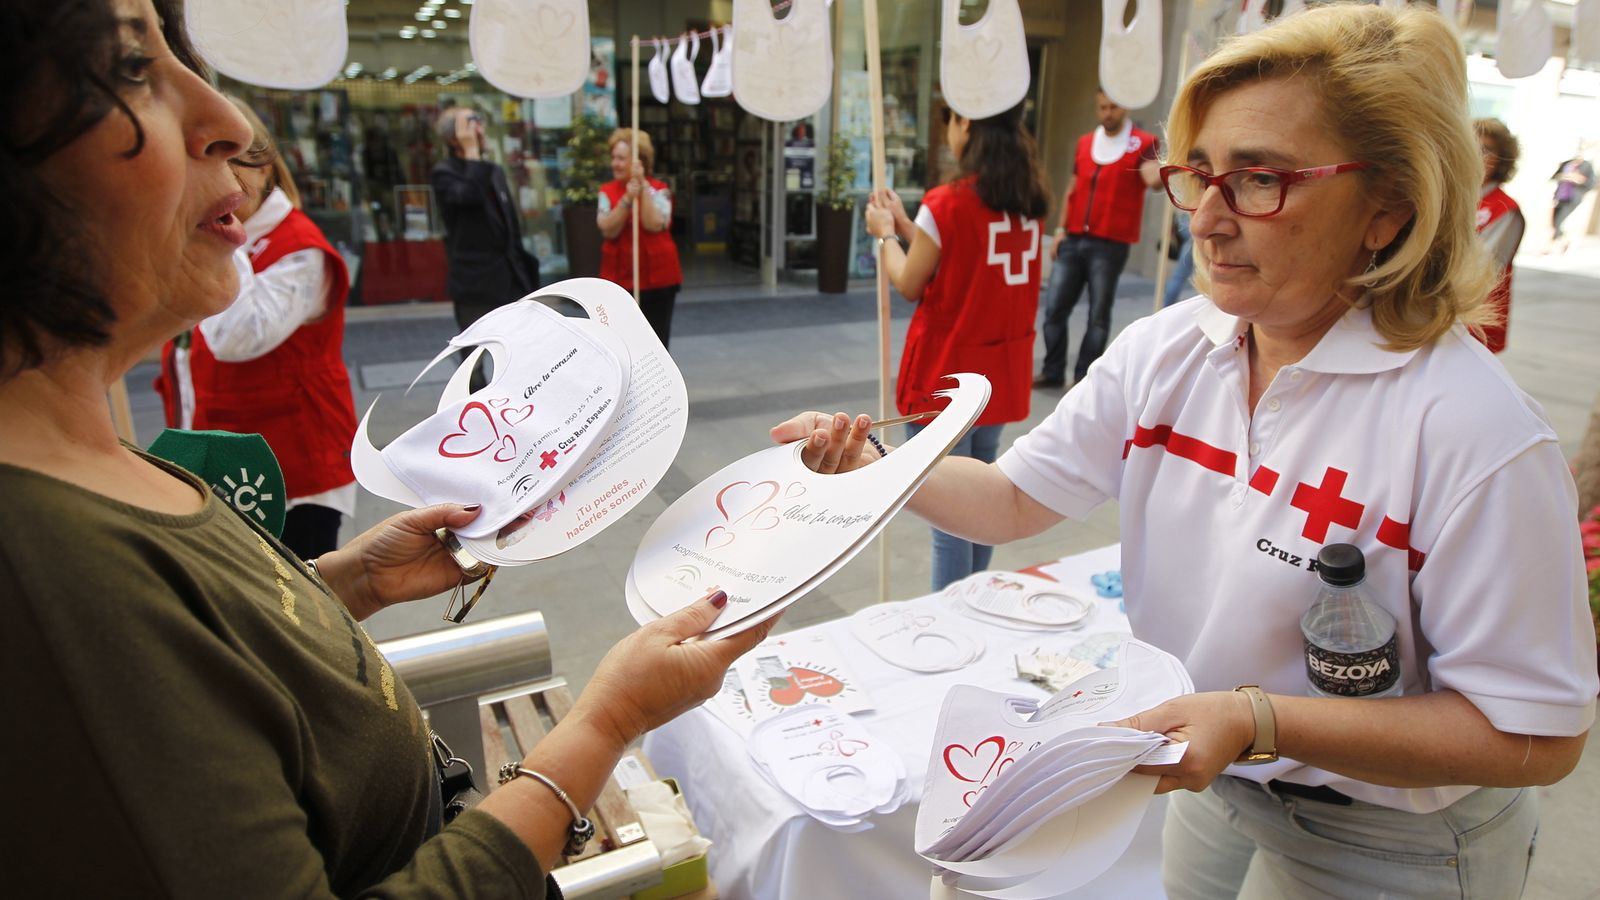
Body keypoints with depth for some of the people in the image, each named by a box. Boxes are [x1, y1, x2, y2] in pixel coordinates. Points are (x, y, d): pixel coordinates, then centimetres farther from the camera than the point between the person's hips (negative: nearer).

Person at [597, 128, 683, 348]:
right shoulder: (607, 191, 2)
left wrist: (643, 187, -21)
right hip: (619, 279, 2)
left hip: (657, 278, -2)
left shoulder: (659, 190, -4)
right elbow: (608, 230, -11)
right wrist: (627, 199, -21)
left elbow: (654, 225, -20)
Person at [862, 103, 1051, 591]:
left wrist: (886, 235, 11)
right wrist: (905, 223, 18)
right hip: (1002, 368, 7)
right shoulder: (1029, 198, 3)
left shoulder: (947, 203, -18)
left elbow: (909, 285, -7)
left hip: (947, 373, -7)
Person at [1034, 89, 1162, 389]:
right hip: (1074, 241, 5)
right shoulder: (1084, 143, 13)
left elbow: (1154, 179, -21)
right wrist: (1061, 229, 10)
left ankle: (1084, 378, 9)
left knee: (1098, 314, 1)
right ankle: (1052, 372, 17)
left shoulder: (1143, 143, -3)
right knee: (1054, 307, 4)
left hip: (1110, 245, -5)